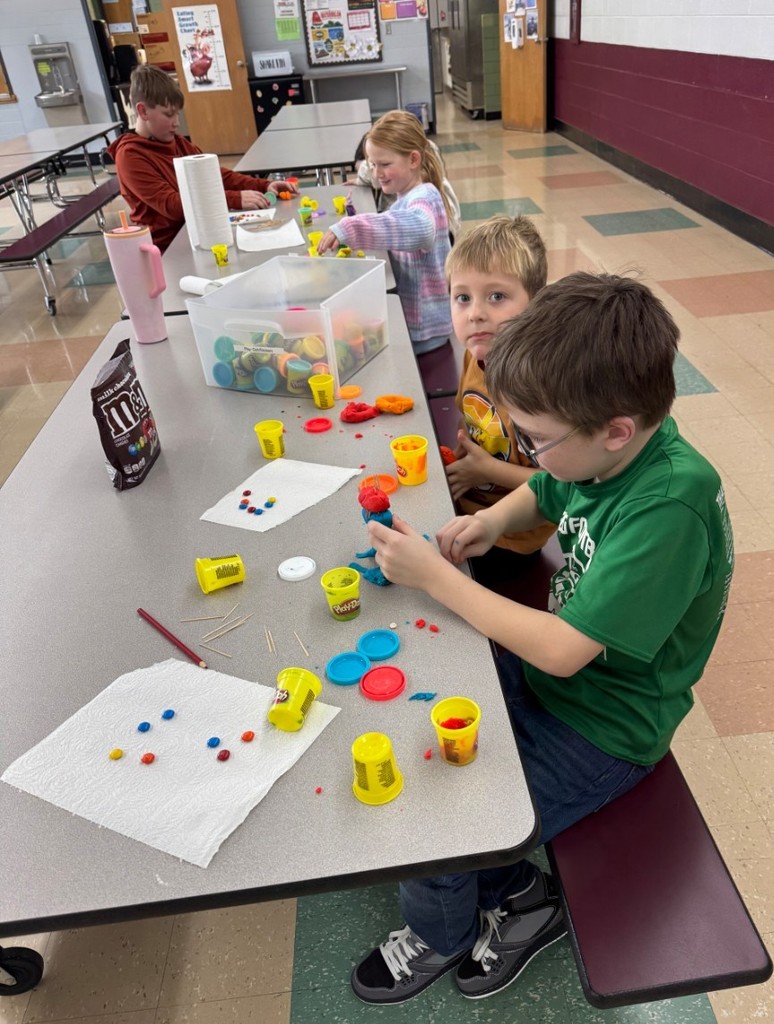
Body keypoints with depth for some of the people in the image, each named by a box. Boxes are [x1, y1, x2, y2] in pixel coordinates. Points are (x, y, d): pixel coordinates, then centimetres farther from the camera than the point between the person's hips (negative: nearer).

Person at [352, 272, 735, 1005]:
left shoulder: (669, 509, -32)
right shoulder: (598, 451, -10)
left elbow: (563, 649, -31)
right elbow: (542, 494, 14)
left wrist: (434, 575, -27)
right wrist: (493, 521, -8)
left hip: (602, 729, -8)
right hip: (548, 669, 8)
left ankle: (440, 938, 27)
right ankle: (515, 890, 24)